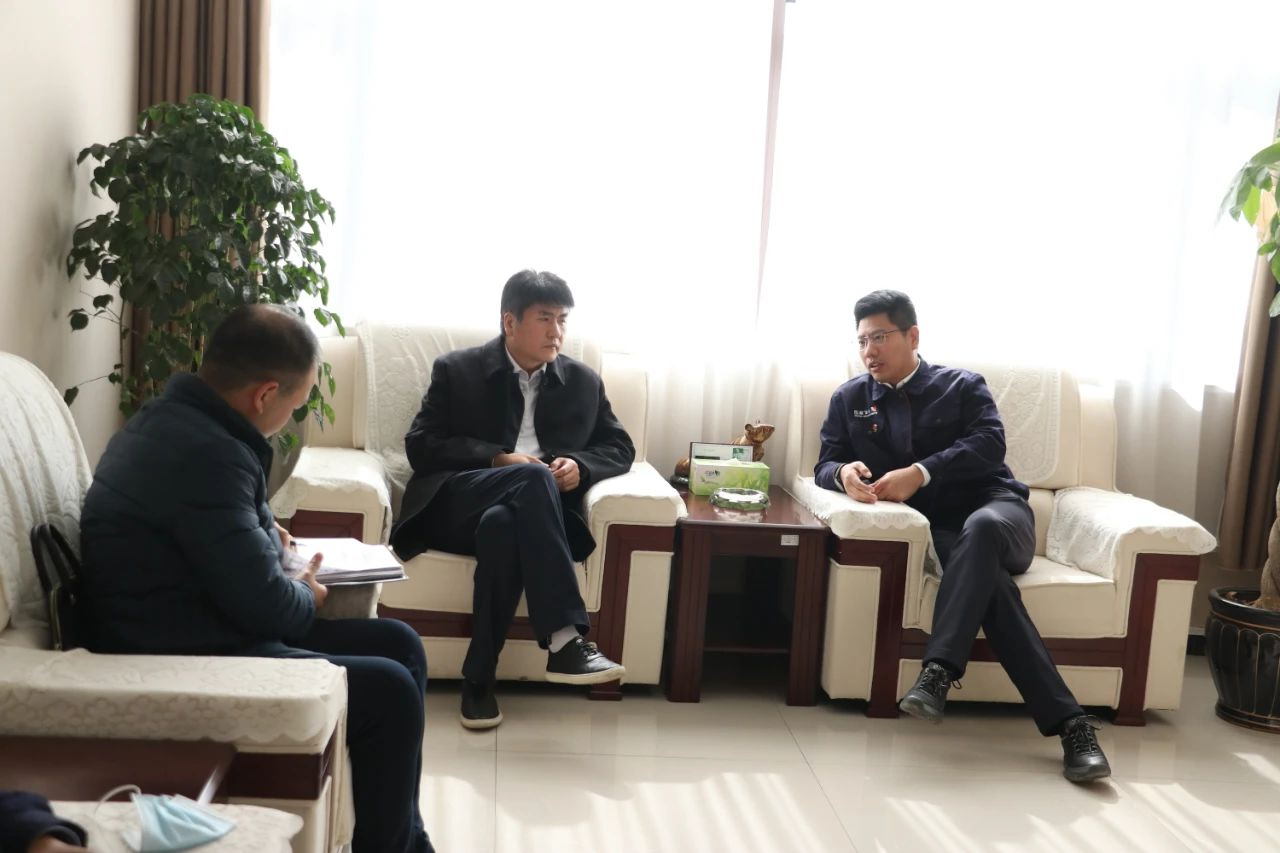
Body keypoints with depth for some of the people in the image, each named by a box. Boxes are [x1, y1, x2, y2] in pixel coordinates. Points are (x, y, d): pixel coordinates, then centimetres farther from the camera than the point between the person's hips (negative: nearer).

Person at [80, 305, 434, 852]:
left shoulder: (174, 418, 7)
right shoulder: (205, 452, -26)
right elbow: (261, 600, -24)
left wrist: (263, 532, 11)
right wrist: (306, 595, -4)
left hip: (189, 627, 11)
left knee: (399, 644, 10)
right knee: (390, 691, -14)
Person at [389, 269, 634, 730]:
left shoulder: (583, 381, 17)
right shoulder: (457, 369, 9)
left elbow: (620, 447, 18)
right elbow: (420, 446, 1)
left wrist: (580, 465, -5)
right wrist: (497, 459, -13)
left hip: (529, 513, 2)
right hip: (456, 506, -2)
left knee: (502, 524, -38)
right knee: (533, 478, -36)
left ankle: (479, 677, -29)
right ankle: (564, 639, -42)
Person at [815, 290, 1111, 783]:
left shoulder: (962, 386, 10)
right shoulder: (849, 399, 16)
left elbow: (989, 443, -8)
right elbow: (824, 465, 9)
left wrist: (921, 473, -23)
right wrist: (844, 473, -19)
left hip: (995, 508, 0)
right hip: (933, 528, 0)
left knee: (980, 529, -40)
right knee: (987, 576, -34)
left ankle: (938, 671, -46)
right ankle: (1069, 722, -42)